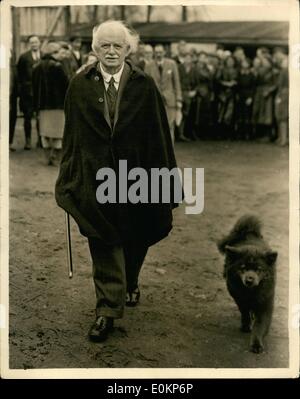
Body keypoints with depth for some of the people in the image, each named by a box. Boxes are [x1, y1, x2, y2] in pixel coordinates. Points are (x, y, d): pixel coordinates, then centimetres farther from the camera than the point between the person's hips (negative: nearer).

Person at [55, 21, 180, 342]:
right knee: (103, 245, -1)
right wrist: (68, 177, 6)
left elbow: (159, 135, -1)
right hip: (95, 177, 0)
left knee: (134, 240, 16)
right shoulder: (79, 86, 2)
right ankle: (107, 310, 5)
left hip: (136, 176, 1)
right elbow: (71, 134, 6)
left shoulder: (144, 86, -2)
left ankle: (129, 285, 44)